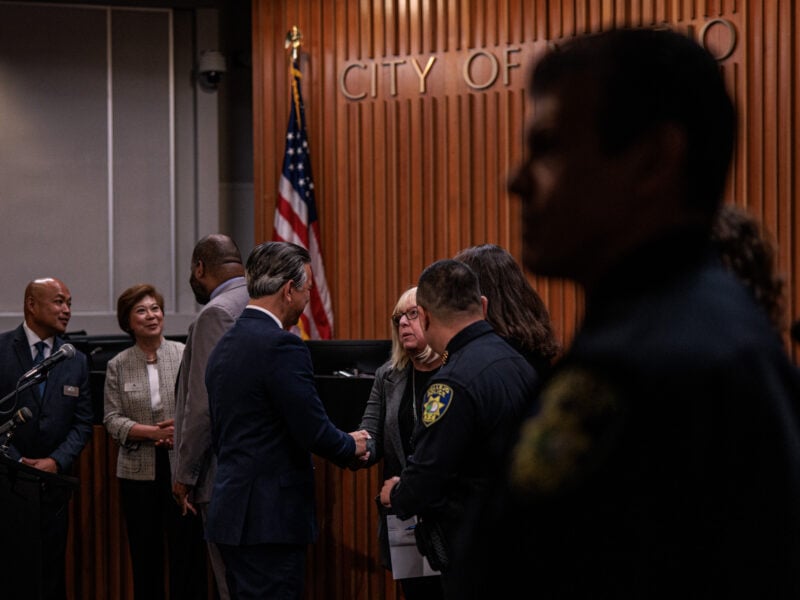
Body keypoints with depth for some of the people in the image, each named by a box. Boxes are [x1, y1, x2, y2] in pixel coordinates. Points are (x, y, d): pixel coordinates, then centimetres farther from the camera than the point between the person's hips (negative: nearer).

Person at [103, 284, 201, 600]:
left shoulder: (186, 355, 2)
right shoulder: (118, 366, 5)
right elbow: (112, 421, 0)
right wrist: (153, 433, -14)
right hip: (138, 471, 1)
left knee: (186, 550, -1)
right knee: (145, 555, 7)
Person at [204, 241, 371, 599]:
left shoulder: (224, 346, 13)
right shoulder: (281, 347, -15)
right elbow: (314, 431, -16)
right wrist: (352, 446, 4)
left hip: (230, 512, 9)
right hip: (270, 519, -9)